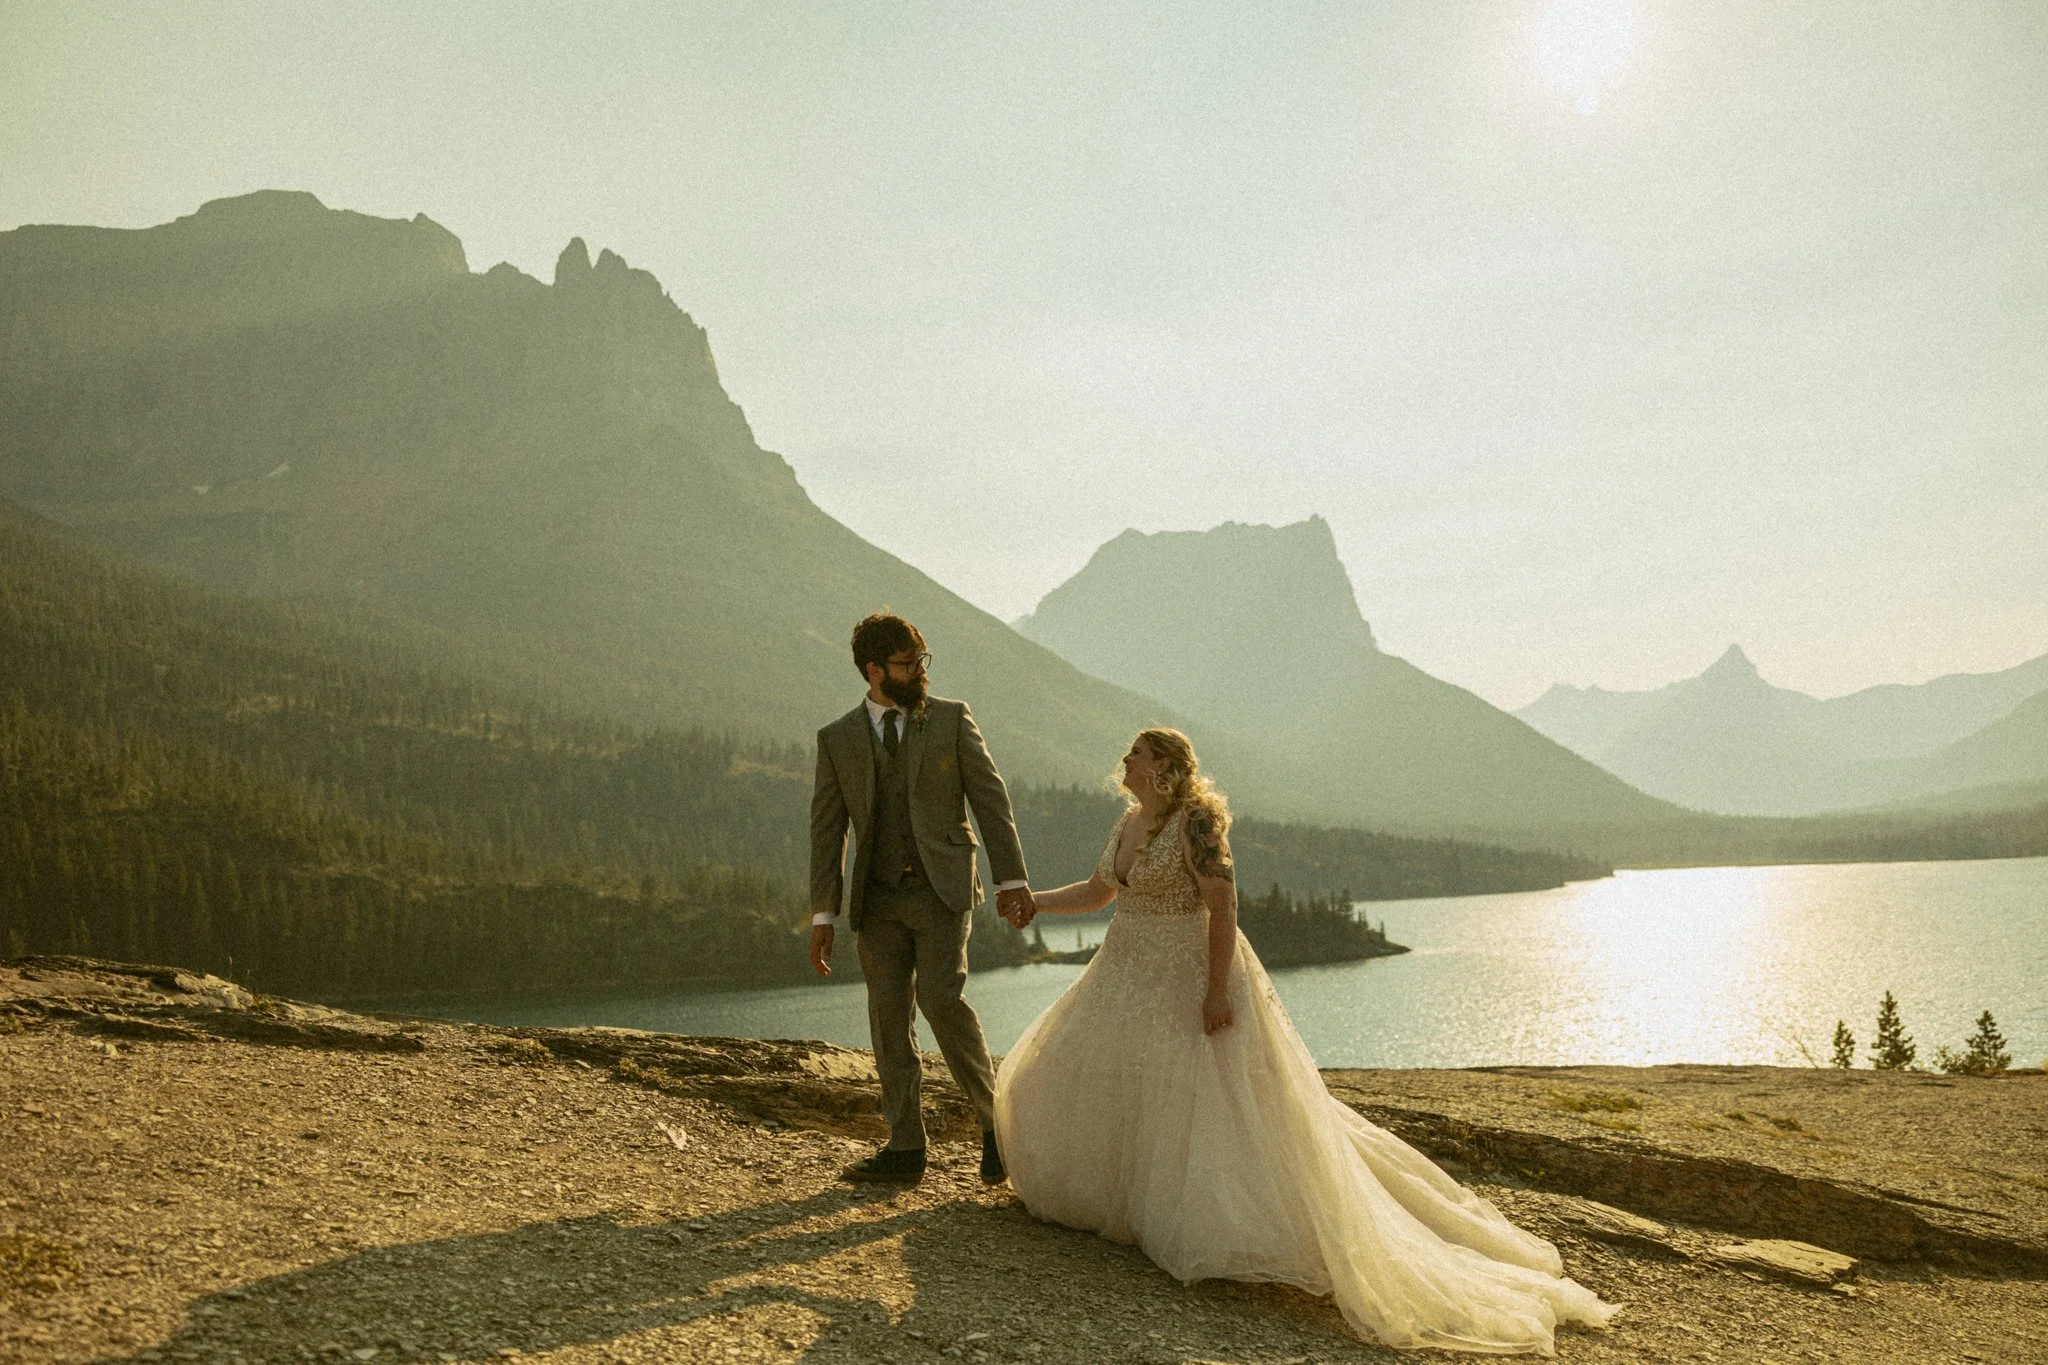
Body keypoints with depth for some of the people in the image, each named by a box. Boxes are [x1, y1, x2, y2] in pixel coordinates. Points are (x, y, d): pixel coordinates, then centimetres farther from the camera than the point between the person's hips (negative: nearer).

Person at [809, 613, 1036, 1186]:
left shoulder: (951, 718, 3)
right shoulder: (837, 740, 6)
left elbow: (991, 799, 1)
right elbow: (827, 830, 7)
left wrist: (1012, 878, -6)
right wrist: (823, 915, 3)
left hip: (941, 887, -3)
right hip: (877, 899, 3)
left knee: (942, 1000, -16)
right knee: (888, 1017, 4)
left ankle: (995, 1120, 2)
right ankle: (905, 1147, 13)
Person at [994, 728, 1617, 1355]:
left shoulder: (1194, 820, -18)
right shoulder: (1129, 821, 9)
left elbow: (1222, 901, -23)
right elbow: (1097, 891, 21)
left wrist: (1217, 991, -26)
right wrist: (1028, 901, 18)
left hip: (1190, 980, -10)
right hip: (1128, 979, 10)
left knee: (1214, 1106, -10)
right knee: (1070, 1076, 14)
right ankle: (1113, 1190, 29)